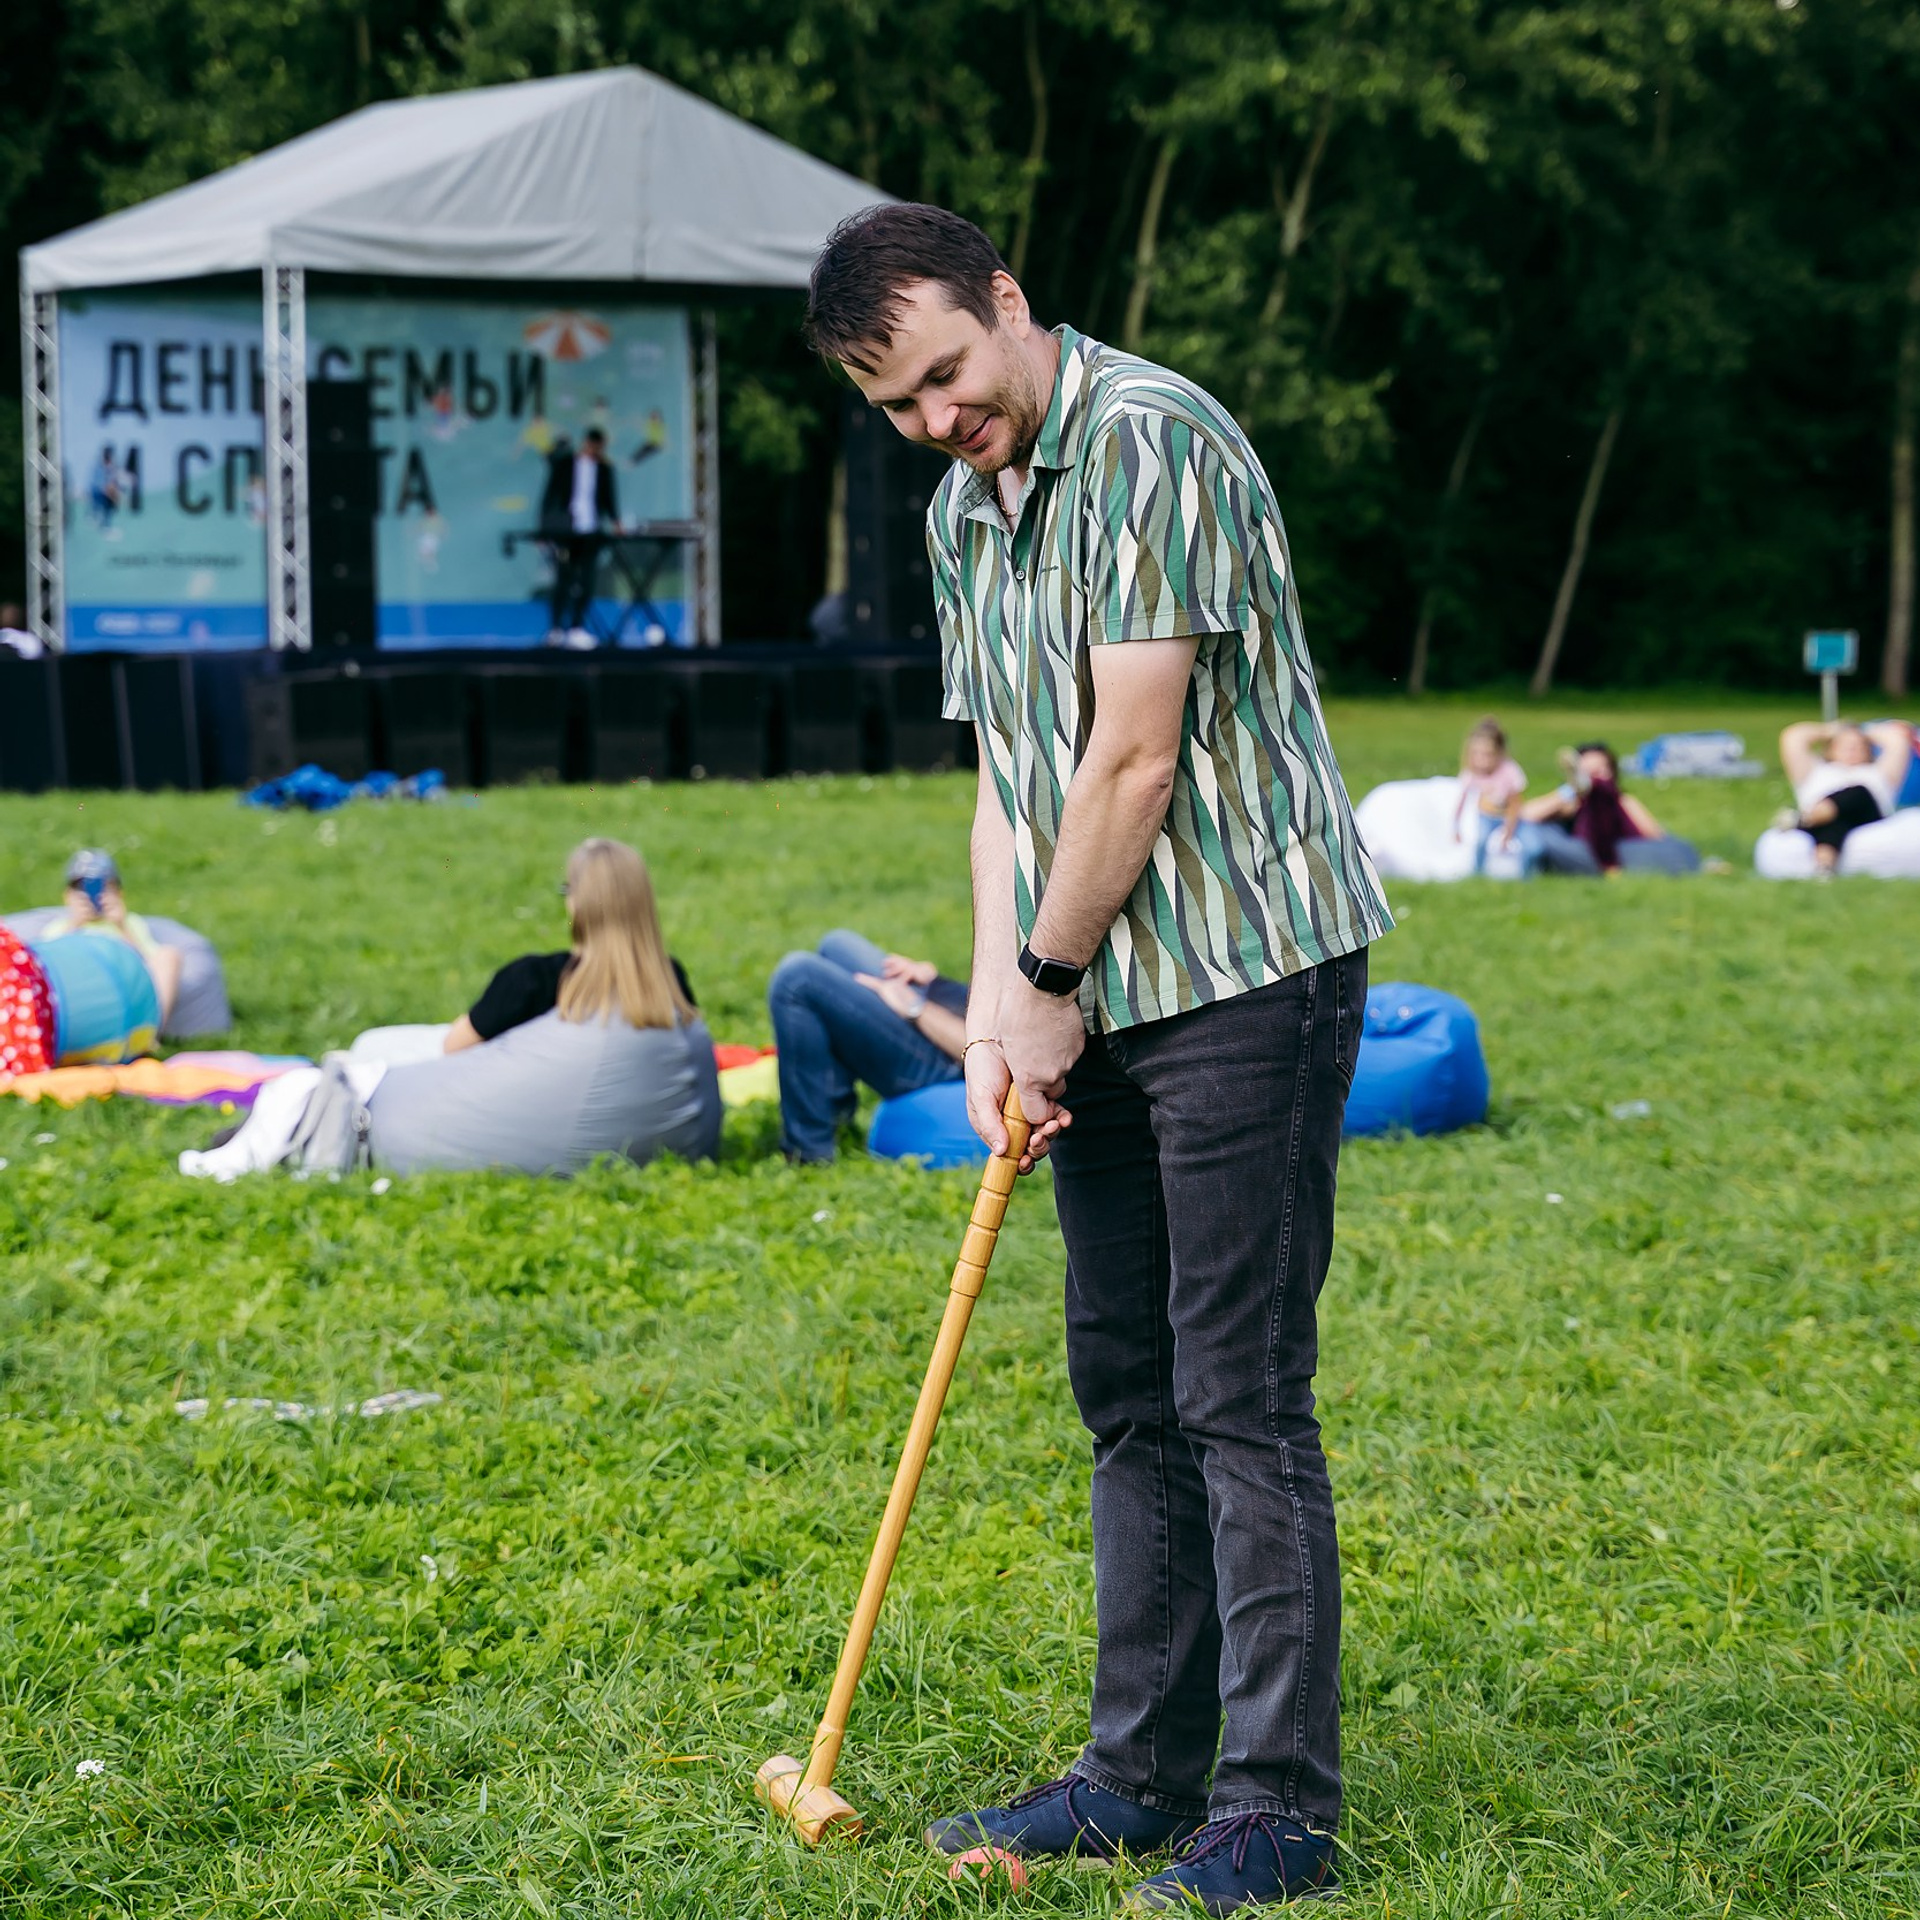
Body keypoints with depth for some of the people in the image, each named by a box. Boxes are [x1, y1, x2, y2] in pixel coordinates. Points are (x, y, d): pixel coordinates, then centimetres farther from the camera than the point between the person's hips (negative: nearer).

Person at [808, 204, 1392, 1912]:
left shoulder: (1152, 444, -15)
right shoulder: (963, 516, 14)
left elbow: (1135, 757, -17)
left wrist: (1050, 977, -8)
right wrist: (996, 1012, 3)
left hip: (1247, 971, -9)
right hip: (1096, 1003, 9)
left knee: (1241, 1395, -8)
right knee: (1128, 1392, 13)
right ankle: (1146, 1770, 22)